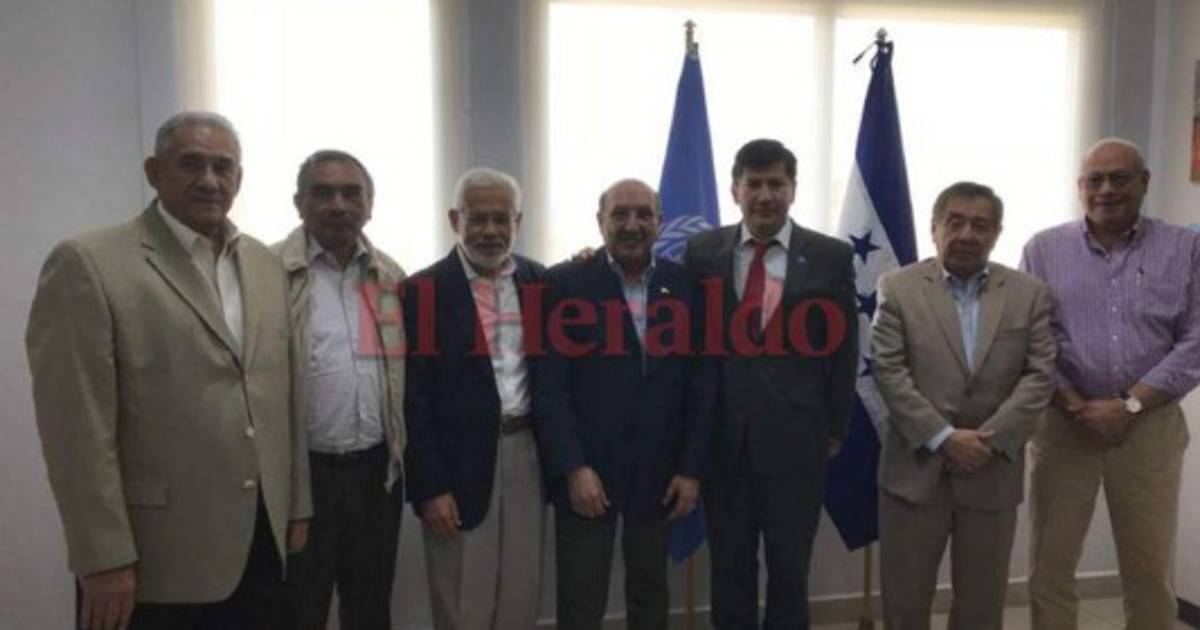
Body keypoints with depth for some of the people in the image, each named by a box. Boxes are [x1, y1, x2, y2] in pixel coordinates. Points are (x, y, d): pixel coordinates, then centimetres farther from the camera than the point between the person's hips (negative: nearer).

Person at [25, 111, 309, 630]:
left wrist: (297, 505, 11)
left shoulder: (266, 265, 9)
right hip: (154, 559, -5)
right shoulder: (88, 264, -9)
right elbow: (78, 428, -13)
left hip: (260, 542, 6)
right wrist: (104, 561, -14)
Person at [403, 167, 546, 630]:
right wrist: (430, 487, -12)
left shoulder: (538, 280, 6)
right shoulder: (425, 290, -8)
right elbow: (414, 399, -10)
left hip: (526, 455, 4)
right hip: (461, 465, -4)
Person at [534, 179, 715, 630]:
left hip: (660, 472, 3)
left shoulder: (683, 284, 2)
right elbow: (549, 387, -9)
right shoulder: (566, 283, -6)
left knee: (651, 593, 18)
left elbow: (701, 383, 3)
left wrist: (692, 468, -2)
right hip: (587, 470, -3)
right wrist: (573, 468, -15)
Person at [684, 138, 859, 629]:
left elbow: (843, 349, 2)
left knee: (790, 567, 13)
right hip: (723, 435, 1)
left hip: (796, 436, -1)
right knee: (729, 567, 14)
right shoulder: (702, 251, 2)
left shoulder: (831, 256, -1)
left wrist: (835, 428, 2)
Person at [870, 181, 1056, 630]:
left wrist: (990, 438, -12)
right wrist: (942, 437, -15)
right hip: (915, 469, -1)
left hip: (994, 472, 2)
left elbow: (1040, 375, -1)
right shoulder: (898, 287, -2)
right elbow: (888, 371, -8)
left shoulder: (1030, 294, 5)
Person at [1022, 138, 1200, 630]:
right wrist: (1077, 406, -10)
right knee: (1049, 568, 6)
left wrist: (1129, 407, -11)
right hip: (1062, 424, 0)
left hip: (1150, 426, 1)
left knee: (1151, 572, 9)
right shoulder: (1043, 249, 4)